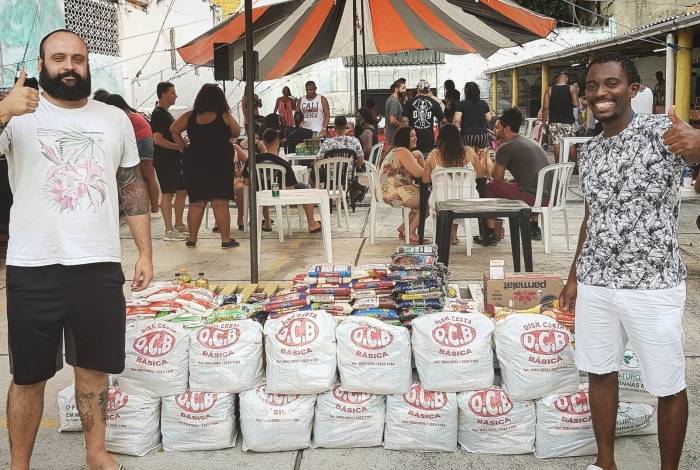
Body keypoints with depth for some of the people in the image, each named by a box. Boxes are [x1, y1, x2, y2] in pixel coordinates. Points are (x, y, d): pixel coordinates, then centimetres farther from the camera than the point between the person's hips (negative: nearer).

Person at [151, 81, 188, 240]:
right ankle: (169, 231, -2)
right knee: (167, 194, -6)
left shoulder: (166, 113, 18)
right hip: (164, 160, -10)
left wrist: (182, 144, 15)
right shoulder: (158, 114, -13)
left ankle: (179, 225, 24)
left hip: (174, 159, 10)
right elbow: (157, 139, -22)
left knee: (182, 191, 13)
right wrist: (179, 147, -18)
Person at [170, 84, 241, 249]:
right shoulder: (224, 116, -7)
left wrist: (184, 147, 8)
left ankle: (192, 238, 16)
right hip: (220, 164, -3)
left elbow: (174, 130, 5)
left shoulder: (190, 116, 2)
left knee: (196, 203, 11)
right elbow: (236, 133, 5)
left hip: (195, 165, 3)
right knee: (220, 203, -1)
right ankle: (226, 239, 2)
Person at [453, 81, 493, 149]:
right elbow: (489, 118, 9)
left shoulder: (462, 104, -3)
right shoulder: (483, 103, 6)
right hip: (483, 134, 3)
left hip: (467, 134, -3)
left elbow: (456, 120, -11)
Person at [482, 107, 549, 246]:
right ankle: (534, 228, 40)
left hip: (532, 197, -8)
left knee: (490, 187, 7)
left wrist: (497, 153, 13)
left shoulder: (506, 147, -4)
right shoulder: (530, 141, 21)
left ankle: (490, 234, 9)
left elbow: (497, 178, 4)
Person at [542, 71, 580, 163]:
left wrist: (544, 121, 2)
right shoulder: (572, 89, -2)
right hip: (568, 121, 0)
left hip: (554, 121, 1)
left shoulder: (549, 89, 0)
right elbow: (576, 104, -8)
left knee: (557, 143, 2)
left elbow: (545, 107, -3)